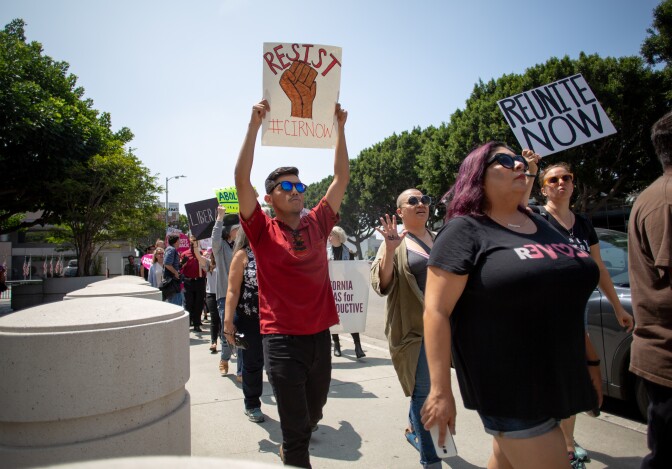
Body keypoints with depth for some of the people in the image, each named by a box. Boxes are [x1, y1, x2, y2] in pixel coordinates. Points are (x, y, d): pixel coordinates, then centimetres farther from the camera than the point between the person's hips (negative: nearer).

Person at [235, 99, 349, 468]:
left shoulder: (317, 224, 5)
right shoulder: (263, 230, -4)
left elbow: (341, 178, 8)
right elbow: (242, 180, -15)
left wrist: (339, 128, 5)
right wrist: (255, 124, -18)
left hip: (320, 335, 5)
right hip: (282, 339, -5)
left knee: (313, 413, 24)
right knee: (295, 428, 3)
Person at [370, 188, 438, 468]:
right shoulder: (396, 244, -3)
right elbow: (381, 284, -16)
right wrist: (389, 251, -29)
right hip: (413, 327, -5)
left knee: (425, 386, 20)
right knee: (423, 390, 0)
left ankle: (414, 429, 44)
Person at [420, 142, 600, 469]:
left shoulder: (541, 224, 12)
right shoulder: (464, 231, -11)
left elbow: (565, 290, 22)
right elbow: (436, 311, -16)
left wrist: (587, 359, 22)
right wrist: (440, 391, -19)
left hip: (556, 380, 7)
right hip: (506, 389, -7)